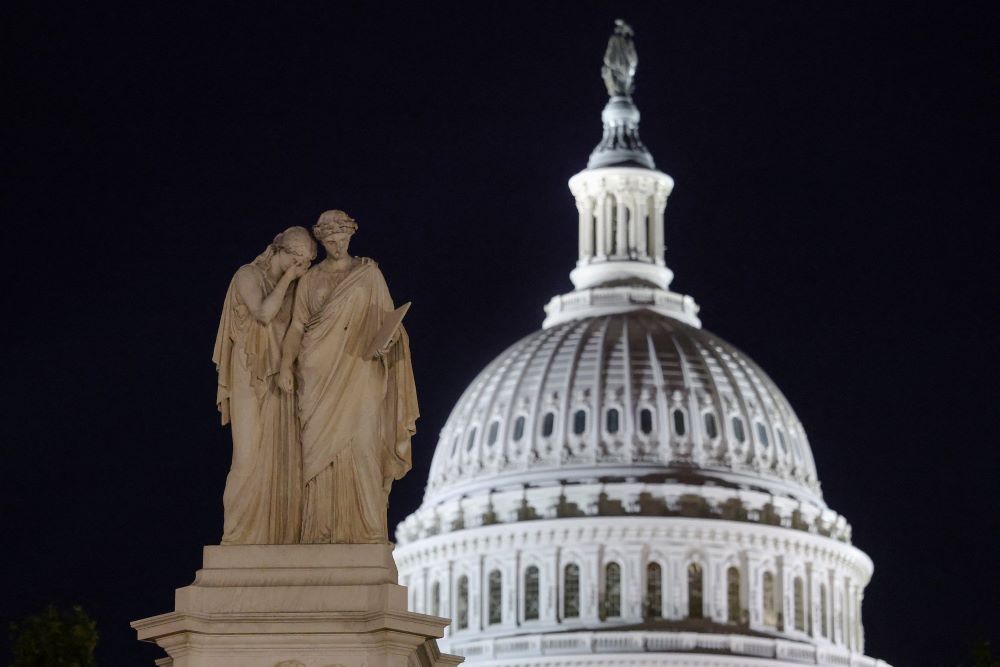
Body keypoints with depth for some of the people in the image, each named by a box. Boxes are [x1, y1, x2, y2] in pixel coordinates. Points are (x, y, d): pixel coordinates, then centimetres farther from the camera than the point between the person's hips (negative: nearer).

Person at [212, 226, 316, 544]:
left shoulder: (288, 286, 14)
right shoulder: (248, 275, -6)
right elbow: (263, 313, -21)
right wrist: (288, 277, -14)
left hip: (279, 379, 7)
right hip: (252, 378, -7)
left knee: (283, 458, 1)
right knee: (252, 456, -12)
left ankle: (278, 534, 1)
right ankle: (241, 536, -9)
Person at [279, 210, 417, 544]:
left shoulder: (369, 272, 9)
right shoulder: (309, 280, 13)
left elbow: (387, 317, 6)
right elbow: (297, 326, 5)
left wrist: (386, 340, -16)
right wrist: (286, 364, -9)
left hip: (359, 369, -2)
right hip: (319, 372, 2)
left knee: (361, 443, -12)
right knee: (320, 447, -5)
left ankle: (367, 528, -12)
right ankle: (324, 530, -5)